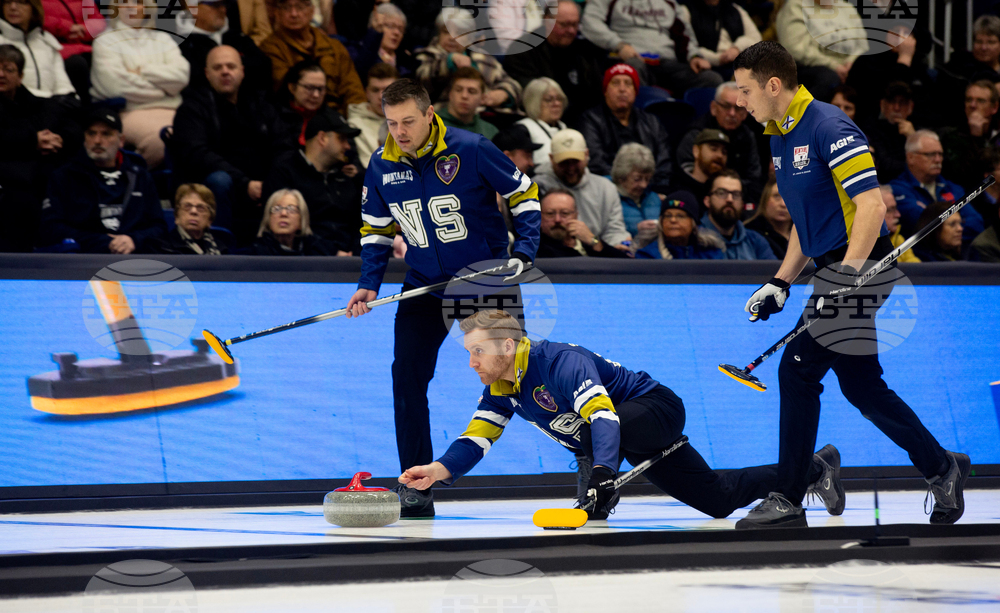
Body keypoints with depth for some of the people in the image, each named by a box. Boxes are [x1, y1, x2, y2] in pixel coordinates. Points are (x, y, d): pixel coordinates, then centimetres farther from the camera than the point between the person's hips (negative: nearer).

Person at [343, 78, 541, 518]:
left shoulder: (471, 150, -18)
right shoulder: (382, 165, -4)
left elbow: (523, 195, -6)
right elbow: (376, 228, 9)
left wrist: (524, 251, -16)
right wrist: (369, 284, -3)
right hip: (426, 284, 4)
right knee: (407, 373, -9)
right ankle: (418, 489, -3)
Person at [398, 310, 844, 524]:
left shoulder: (560, 363, -33)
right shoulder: (501, 386, -6)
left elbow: (603, 417, -45)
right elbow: (476, 439, -7)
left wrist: (603, 473, -60)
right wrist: (438, 471, -25)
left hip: (658, 408, -8)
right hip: (631, 439, 8)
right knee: (720, 500, 14)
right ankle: (813, 468, 29)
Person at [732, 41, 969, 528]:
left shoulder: (829, 128, -16)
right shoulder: (780, 137, 13)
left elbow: (871, 206, -22)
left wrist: (846, 277, -29)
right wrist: (780, 283, 14)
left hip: (862, 265, -9)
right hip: (838, 268, 9)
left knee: (798, 370, -9)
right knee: (861, 386, 6)